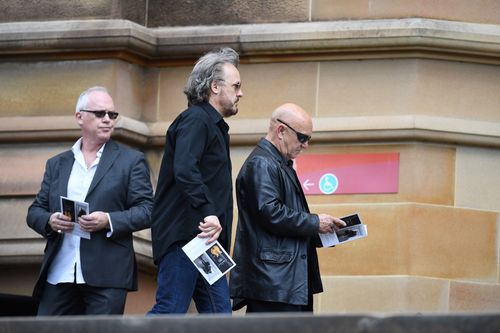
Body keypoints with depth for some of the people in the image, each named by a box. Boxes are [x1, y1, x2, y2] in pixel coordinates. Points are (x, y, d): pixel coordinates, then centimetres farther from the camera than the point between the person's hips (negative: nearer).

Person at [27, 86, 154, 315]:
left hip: (106, 277, -3)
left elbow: (147, 210, 0)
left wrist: (109, 221, -16)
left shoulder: (131, 161, 7)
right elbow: (35, 211, 17)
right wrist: (50, 221, -6)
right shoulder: (57, 164, 17)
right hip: (59, 274, 3)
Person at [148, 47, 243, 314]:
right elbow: (185, 171, -25)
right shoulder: (195, 120, -8)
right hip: (184, 234, -10)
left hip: (204, 241, 10)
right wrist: (208, 213, -31)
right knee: (170, 310, -12)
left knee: (219, 313, 5)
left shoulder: (214, 125, 24)